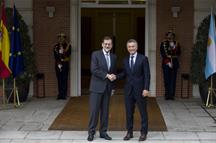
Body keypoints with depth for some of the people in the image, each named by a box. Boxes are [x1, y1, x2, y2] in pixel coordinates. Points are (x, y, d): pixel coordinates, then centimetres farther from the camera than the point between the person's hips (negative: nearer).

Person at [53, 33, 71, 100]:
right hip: (58, 64, 2)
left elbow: (68, 55, -6)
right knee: (59, 79, 2)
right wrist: (58, 63, -4)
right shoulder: (56, 46, 10)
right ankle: (60, 94, 6)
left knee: (64, 79, -8)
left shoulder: (68, 46, 3)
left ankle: (64, 94, -7)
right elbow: (55, 56, 6)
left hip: (65, 64, -2)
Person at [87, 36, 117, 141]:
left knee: (105, 111, 8)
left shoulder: (113, 57, 11)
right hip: (97, 87, -5)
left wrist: (113, 86, 13)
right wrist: (107, 75, -17)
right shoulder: (95, 54, -4)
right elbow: (94, 70, -14)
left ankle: (103, 132, 16)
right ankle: (91, 132, 5)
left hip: (107, 88, 5)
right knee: (94, 110, -4)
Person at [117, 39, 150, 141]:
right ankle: (129, 132, 18)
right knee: (129, 112, 8)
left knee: (143, 112, 5)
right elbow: (124, 74, 13)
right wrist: (116, 76, -8)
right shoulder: (125, 60, 10)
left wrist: (146, 88, -15)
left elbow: (147, 75, -8)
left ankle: (143, 133, 14)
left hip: (140, 89, -4)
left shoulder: (143, 59, -5)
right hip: (128, 90, 4)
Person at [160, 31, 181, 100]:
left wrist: (174, 48, -13)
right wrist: (168, 62, -9)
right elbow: (162, 54, -1)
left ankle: (172, 95, 2)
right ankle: (167, 95, 3)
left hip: (174, 63, 2)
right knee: (166, 79, -2)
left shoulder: (176, 43, 10)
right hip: (166, 63, -2)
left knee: (173, 79, -1)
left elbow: (178, 53, 4)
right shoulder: (163, 43, 4)